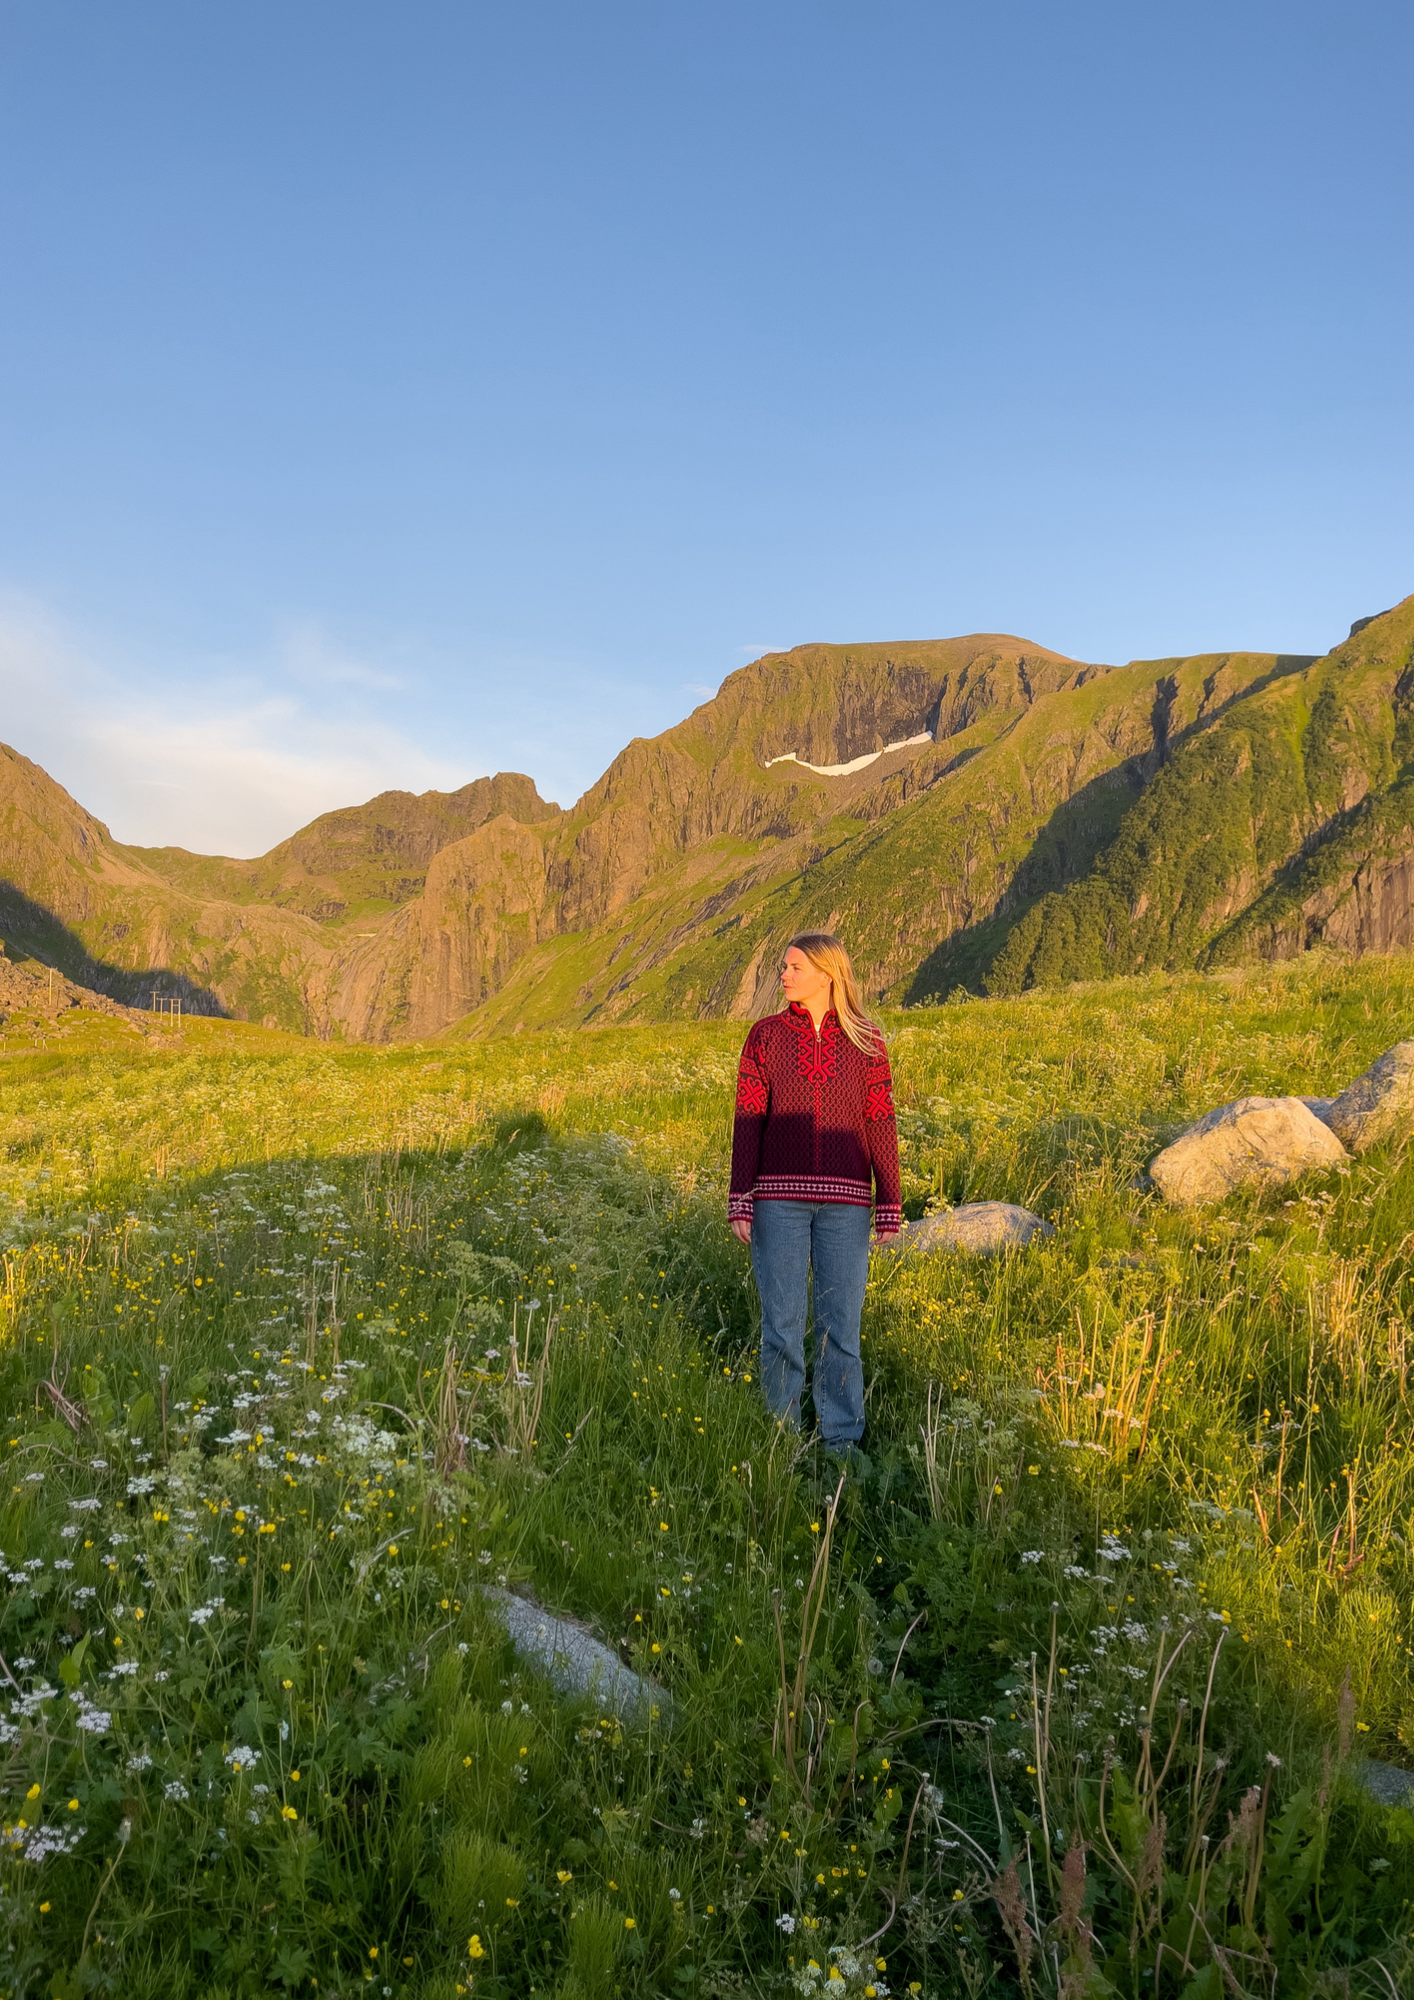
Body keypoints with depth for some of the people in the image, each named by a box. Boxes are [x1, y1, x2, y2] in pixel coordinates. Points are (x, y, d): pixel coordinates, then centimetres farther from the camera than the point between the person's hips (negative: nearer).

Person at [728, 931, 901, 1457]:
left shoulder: (865, 1042, 3)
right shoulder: (766, 1035, 3)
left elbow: (881, 1128, 4)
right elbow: (747, 1122, 1)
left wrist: (890, 1207, 1)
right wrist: (739, 1201, -5)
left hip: (845, 1203, 0)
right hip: (779, 1198, 0)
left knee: (841, 1323, 4)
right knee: (781, 1320, 2)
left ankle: (842, 1441, 15)